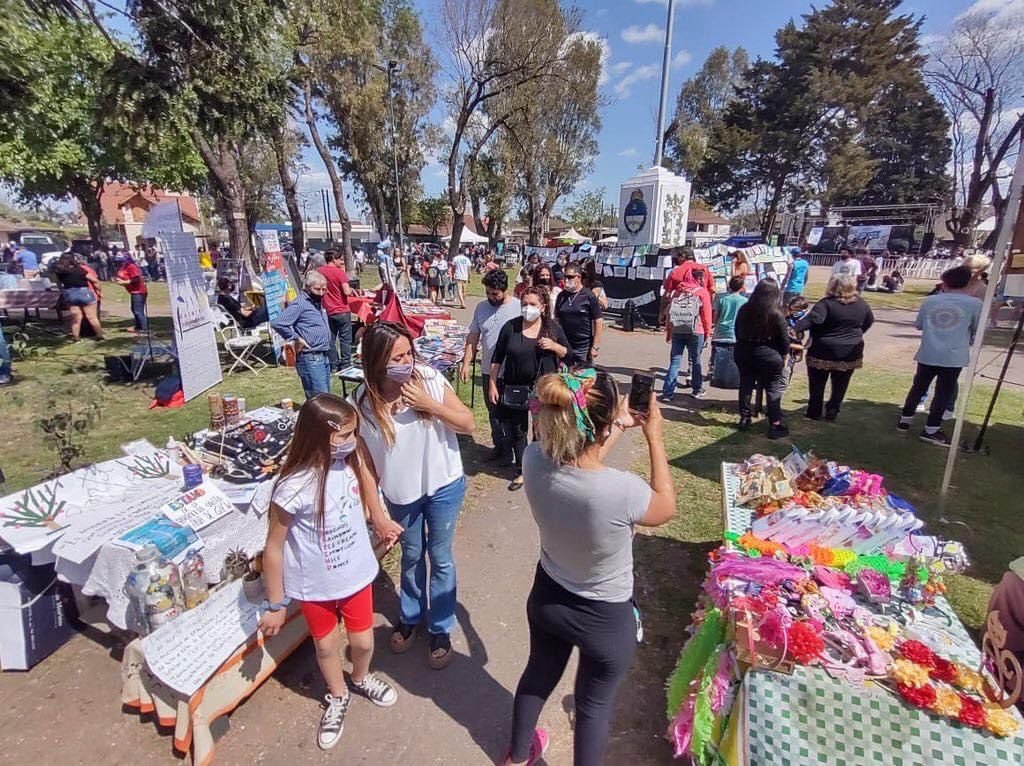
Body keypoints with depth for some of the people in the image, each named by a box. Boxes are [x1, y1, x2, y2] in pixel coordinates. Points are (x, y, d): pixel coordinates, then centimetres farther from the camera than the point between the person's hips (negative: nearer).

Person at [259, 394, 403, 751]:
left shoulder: (352, 460, -18)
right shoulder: (293, 488, -31)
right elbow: (273, 548, -19)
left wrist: (379, 519, 16)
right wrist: (275, 605, -10)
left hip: (356, 573, 3)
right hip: (315, 586, -3)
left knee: (363, 641, 20)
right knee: (326, 646, 22)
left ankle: (360, 679, 55)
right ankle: (338, 697, 53)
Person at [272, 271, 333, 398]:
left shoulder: (318, 301, 15)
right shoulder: (300, 304, -12)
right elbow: (277, 323, -22)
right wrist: (297, 338, -14)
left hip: (325, 357, 9)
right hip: (310, 359, -9)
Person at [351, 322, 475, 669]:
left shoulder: (429, 378, -19)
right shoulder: (364, 401, -18)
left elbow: (468, 423, -15)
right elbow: (365, 457, -7)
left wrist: (429, 403, -27)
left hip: (443, 485, -1)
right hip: (401, 492, 1)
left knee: (439, 557, 14)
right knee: (411, 555, 23)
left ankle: (441, 629, 37)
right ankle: (410, 616, 50)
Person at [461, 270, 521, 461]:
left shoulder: (519, 307, -12)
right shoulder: (481, 307, 3)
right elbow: (473, 337, 8)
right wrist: (466, 363, 3)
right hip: (488, 371, 5)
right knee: (493, 411, 18)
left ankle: (510, 448, 26)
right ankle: (499, 445, 35)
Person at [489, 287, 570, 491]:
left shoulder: (552, 327, -2)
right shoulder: (511, 326, -5)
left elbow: (567, 352, 6)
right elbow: (497, 358, 0)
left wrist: (554, 346, -15)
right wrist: (492, 384, -3)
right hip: (515, 388, 0)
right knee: (516, 431, 11)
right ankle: (521, 471, 29)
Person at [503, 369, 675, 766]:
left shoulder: (534, 461, -24)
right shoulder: (623, 490, -38)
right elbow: (666, 508, -13)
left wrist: (619, 426, 4)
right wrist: (655, 438, -7)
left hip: (546, 598, 5)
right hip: (606, 619, -4)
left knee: (538, 674, 31)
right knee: (595, 704, 25)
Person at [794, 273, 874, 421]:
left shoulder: (826, 303, -15)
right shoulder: (861, 303, 4)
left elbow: (811, 319, -32)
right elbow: (869, 321, 20)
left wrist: (794, 329, -43)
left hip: (823, 351, -4)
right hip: (850, 352, 5)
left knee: (817, 384, 9)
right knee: (840, 385, 15)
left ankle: (814, 413, 14)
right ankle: (832, 411, 18)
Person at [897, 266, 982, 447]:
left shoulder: (930, 300, 2)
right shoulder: (975, 303, -4)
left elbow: (918, 325, 12)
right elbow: (977, 331, 7)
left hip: (927, 354, 2)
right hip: (954, 356, -2)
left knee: (918, 387, 16)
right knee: (944, 392, 6)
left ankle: (905, 419, 24)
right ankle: (931, 429, 8)